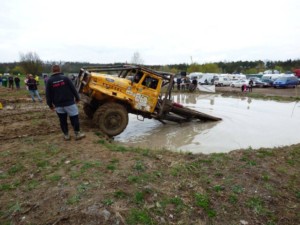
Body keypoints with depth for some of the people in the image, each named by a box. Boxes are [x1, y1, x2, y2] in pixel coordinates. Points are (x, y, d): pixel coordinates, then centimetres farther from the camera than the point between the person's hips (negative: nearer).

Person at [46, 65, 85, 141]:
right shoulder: (65, 78, -7)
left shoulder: (49, 81, -1)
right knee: (74, 118, 8)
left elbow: (48, 94, 1)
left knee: (62, 120, 13)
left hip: (58, 104, 3)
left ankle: (66, 135, 20)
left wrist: (50, 104, 11)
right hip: (69, 102, -2)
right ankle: (77, 134, 12)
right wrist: (77, 98, 7)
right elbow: (73, 89, -4)